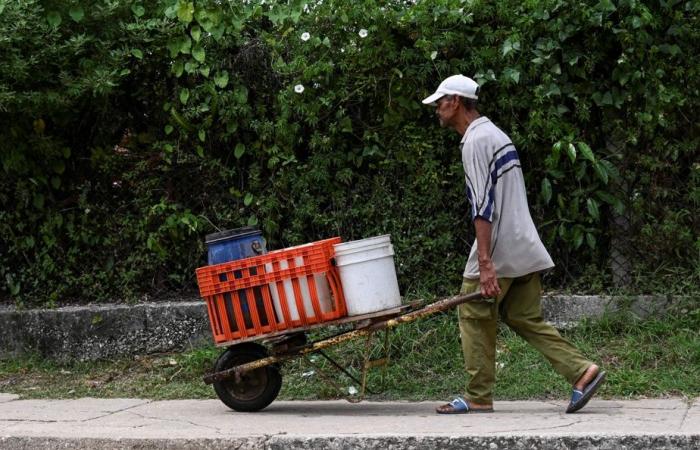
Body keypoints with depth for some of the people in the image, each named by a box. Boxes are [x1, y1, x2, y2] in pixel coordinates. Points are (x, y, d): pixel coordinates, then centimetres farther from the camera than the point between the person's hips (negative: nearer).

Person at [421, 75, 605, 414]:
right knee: (526, 319, 10)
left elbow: (482, 206, -20)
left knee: (474, 317, 1)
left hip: (499, 247, -9)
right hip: (523, 249, 9)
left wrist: (485, 262, -23)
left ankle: (478, 398, 6)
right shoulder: (495, 134, 20)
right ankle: (582, 371, 0)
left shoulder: (476, 141, -12)